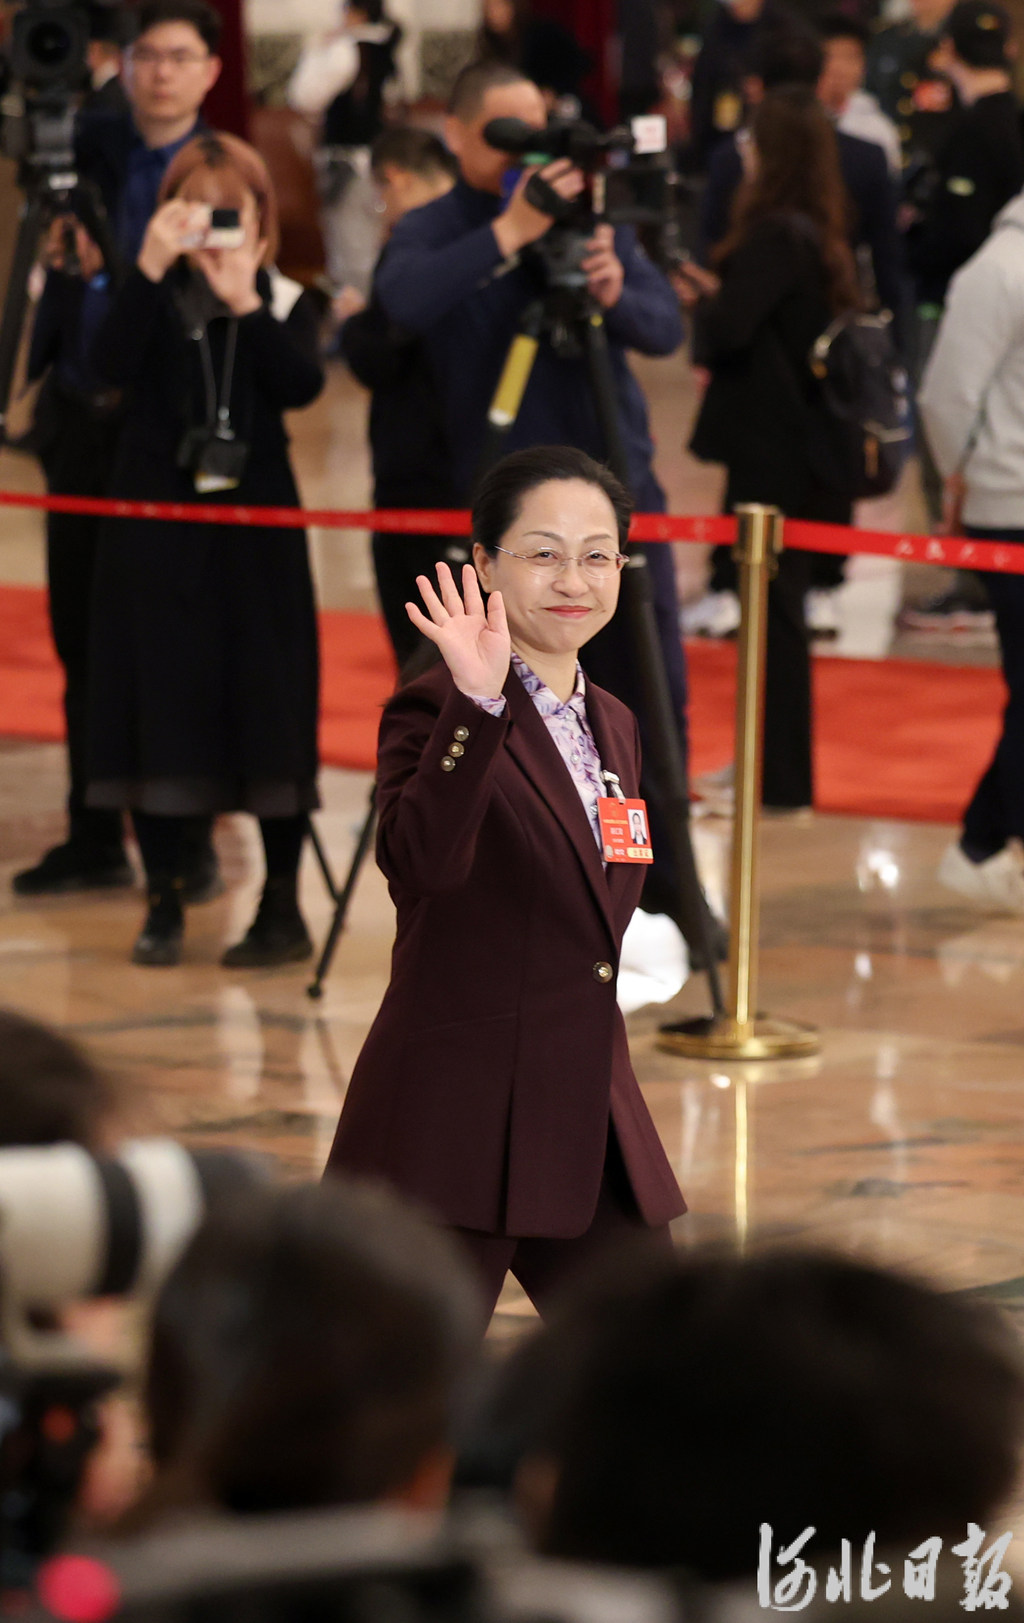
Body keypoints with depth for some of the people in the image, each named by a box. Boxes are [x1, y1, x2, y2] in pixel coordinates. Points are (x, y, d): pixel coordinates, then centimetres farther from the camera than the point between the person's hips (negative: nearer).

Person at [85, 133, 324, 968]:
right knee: (159, 705, 0)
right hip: (158, 523, 0)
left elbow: (302, 385, -13)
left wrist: (243, 303, -22)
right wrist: (151, 269, -25)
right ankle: (164, 903, 9)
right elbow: (116, 364, -16)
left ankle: (283, 904, 6)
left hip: (256, 529, 0)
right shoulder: (151, 296, 3)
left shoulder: (285, 303, 4)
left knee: (267, 704, 0)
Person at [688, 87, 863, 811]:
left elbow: (726, 331, -22)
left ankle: (779, 780, 1)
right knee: (777, 605, 15)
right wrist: (719, 297, 8)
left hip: (774, 449, -9)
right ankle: (770, 767, 22)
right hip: (805, 445, 9)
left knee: (771, 612, -3)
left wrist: (707, 298, -2)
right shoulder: (822, 237, 9)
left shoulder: (777, 237, -18)